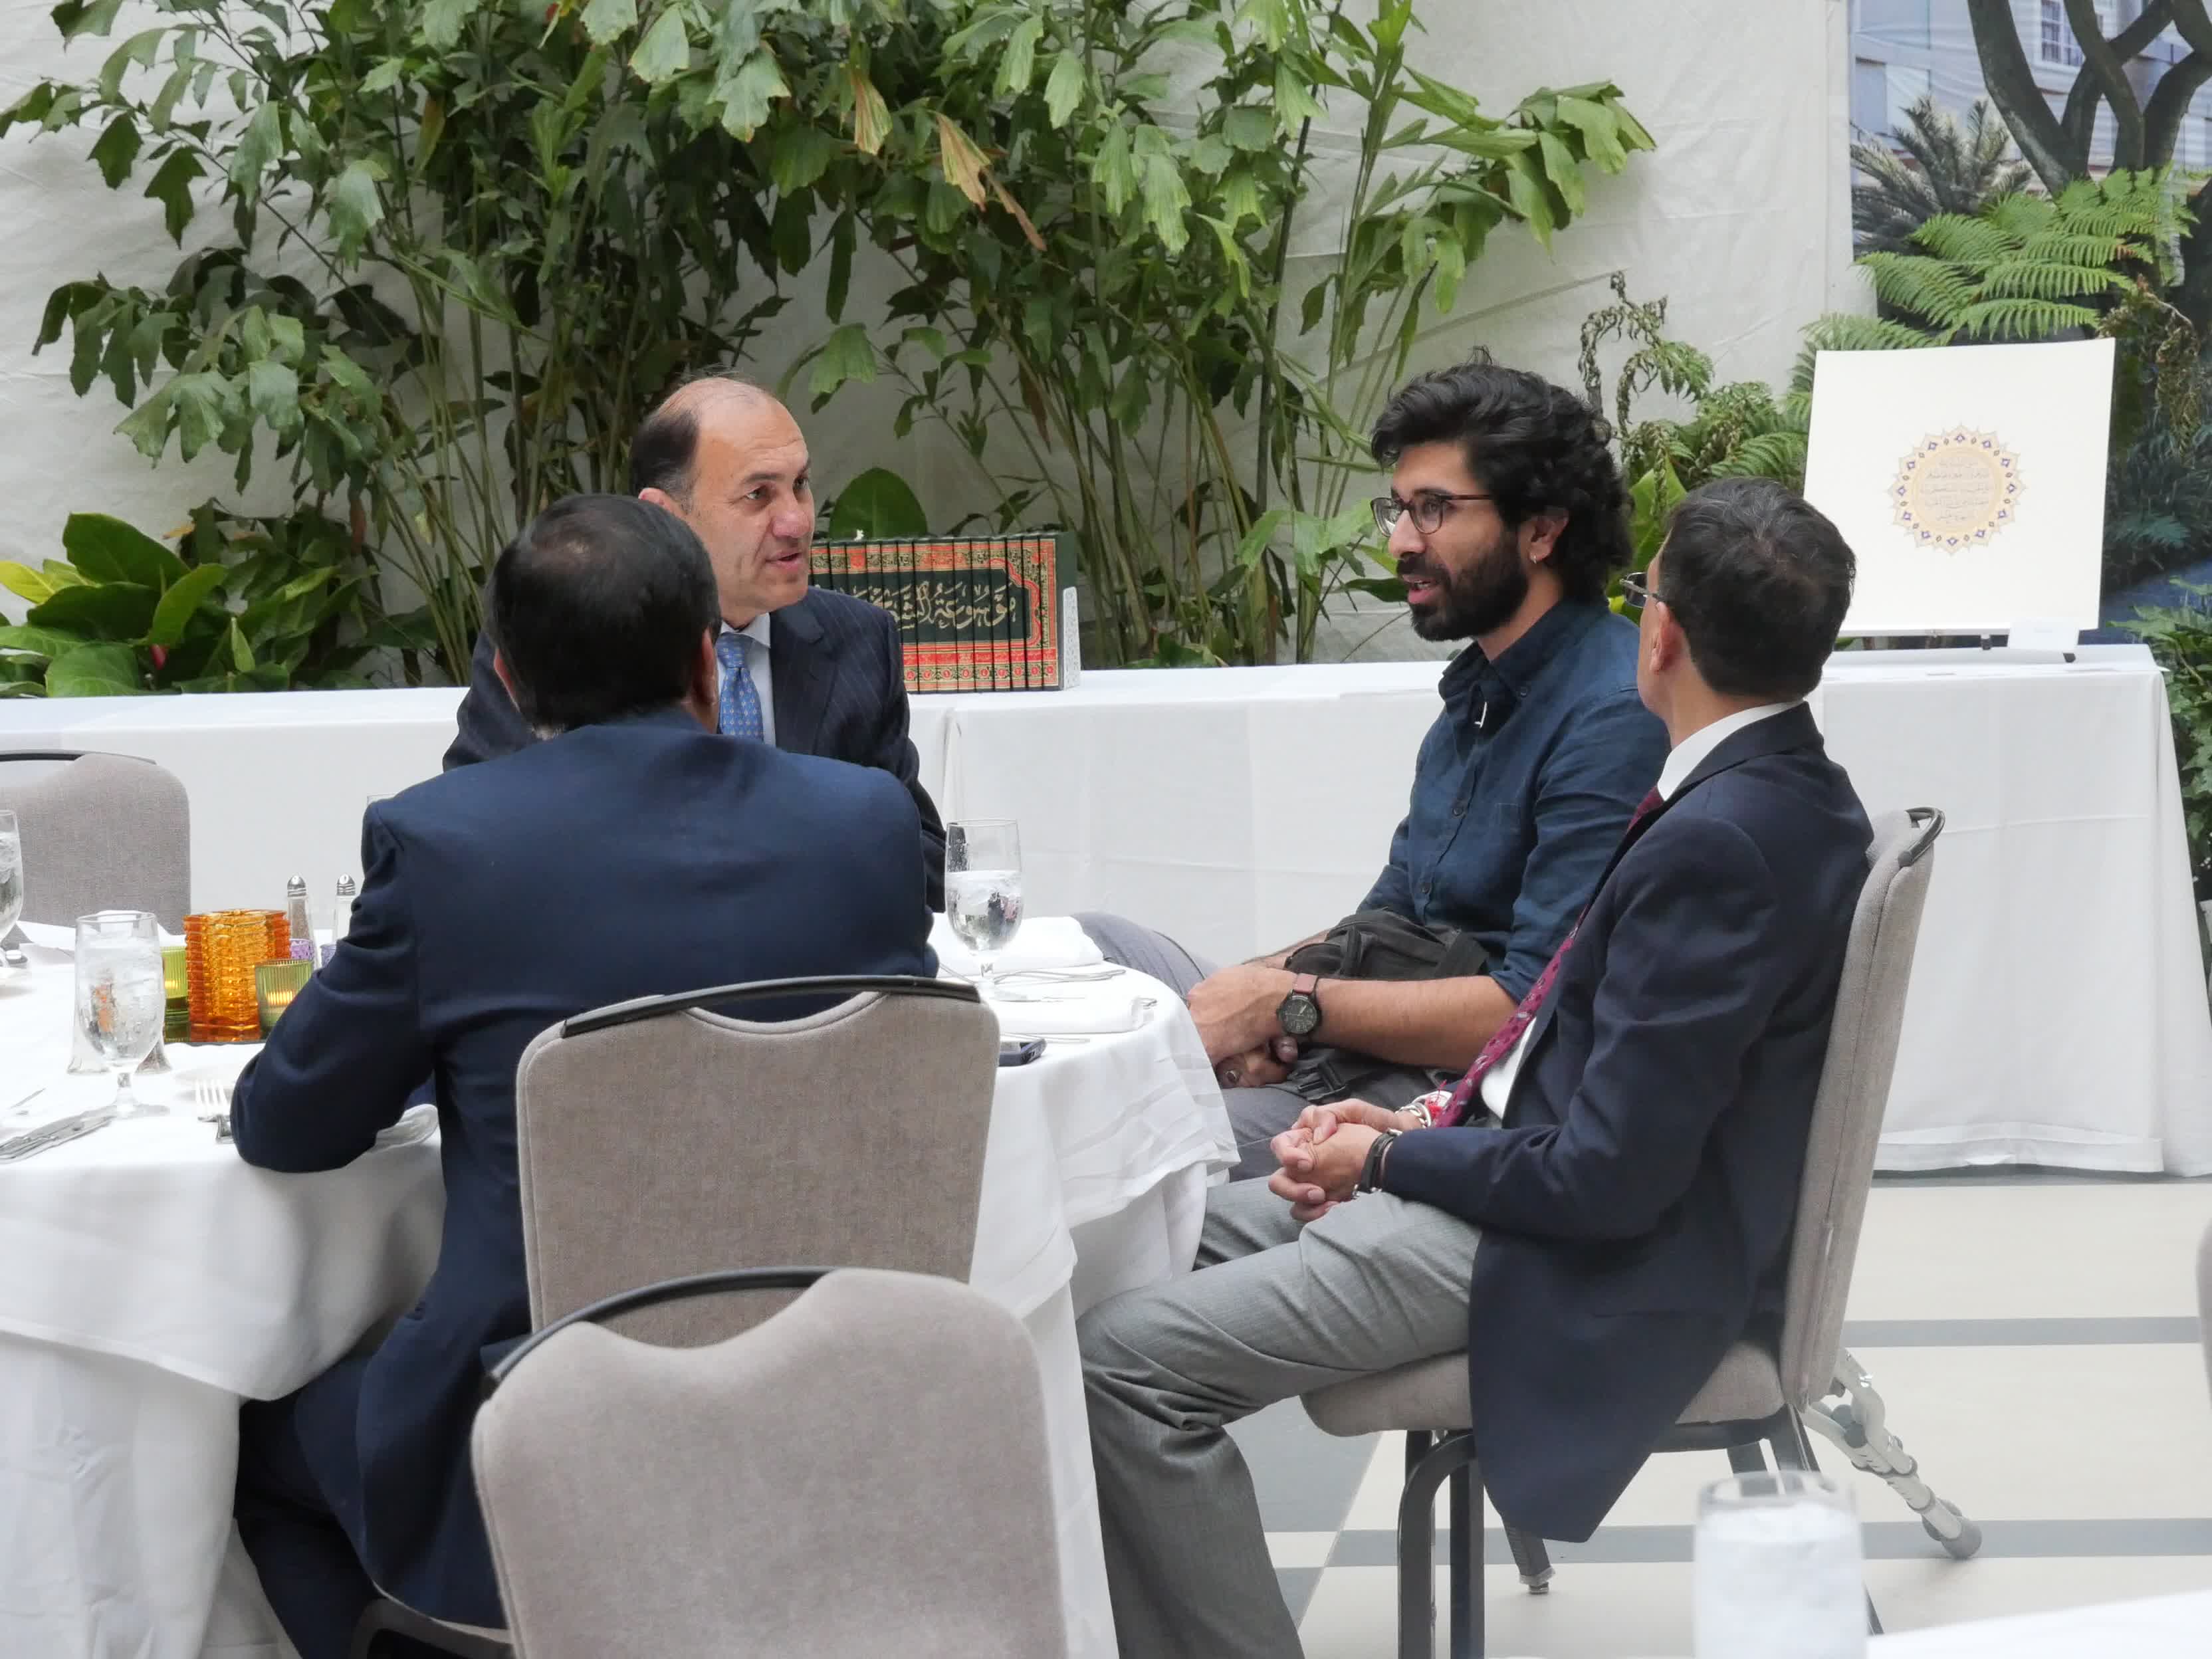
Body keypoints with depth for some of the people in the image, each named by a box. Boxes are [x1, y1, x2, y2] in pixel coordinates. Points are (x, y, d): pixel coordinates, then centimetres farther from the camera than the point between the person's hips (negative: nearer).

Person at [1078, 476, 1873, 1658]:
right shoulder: (1779, 788, 6)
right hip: (1567, 1176, 11)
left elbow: (1608, 1177, -24)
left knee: (1125, 1363, -17)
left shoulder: (1720, 840, -25)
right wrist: (1427, 1124, 5)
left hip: (1608, 1253, -11)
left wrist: (1390, 1158, -9)